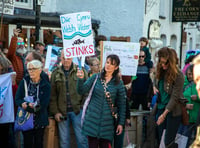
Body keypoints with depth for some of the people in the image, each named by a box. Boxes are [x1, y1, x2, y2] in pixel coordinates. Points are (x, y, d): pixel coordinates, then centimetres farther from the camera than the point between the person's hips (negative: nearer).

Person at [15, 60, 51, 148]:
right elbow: (17, 99, -1)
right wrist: (23, 104, -24)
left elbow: (44, 104, -11)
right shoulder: (24, 82, 4)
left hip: (40, 120, -1)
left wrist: (27, 106, -20)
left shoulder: (46, 85, -4)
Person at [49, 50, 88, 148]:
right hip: (62, 112, 2)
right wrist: (55, 112, -1)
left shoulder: (80, 70, 1)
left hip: (77, 110, -2)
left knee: (82, 139, 0)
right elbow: (52, 95, 6)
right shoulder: (56, 73, 6)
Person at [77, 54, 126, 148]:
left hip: (107, 122, 0)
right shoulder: (95, 77, 3)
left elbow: (122, 104, 6)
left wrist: (121, 123, 4)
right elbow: (82, 91, -5)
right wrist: (80, 79, -25)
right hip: (93, 119, 0)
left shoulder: (118, 83, 3)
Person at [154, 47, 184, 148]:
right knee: (160, 140, 7)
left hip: (173, 111, -6)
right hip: (161, 108, 6)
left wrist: (164, 114, -20)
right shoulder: (161, 72, 6)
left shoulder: (178, 75, -15)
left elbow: (175, 97, -17)